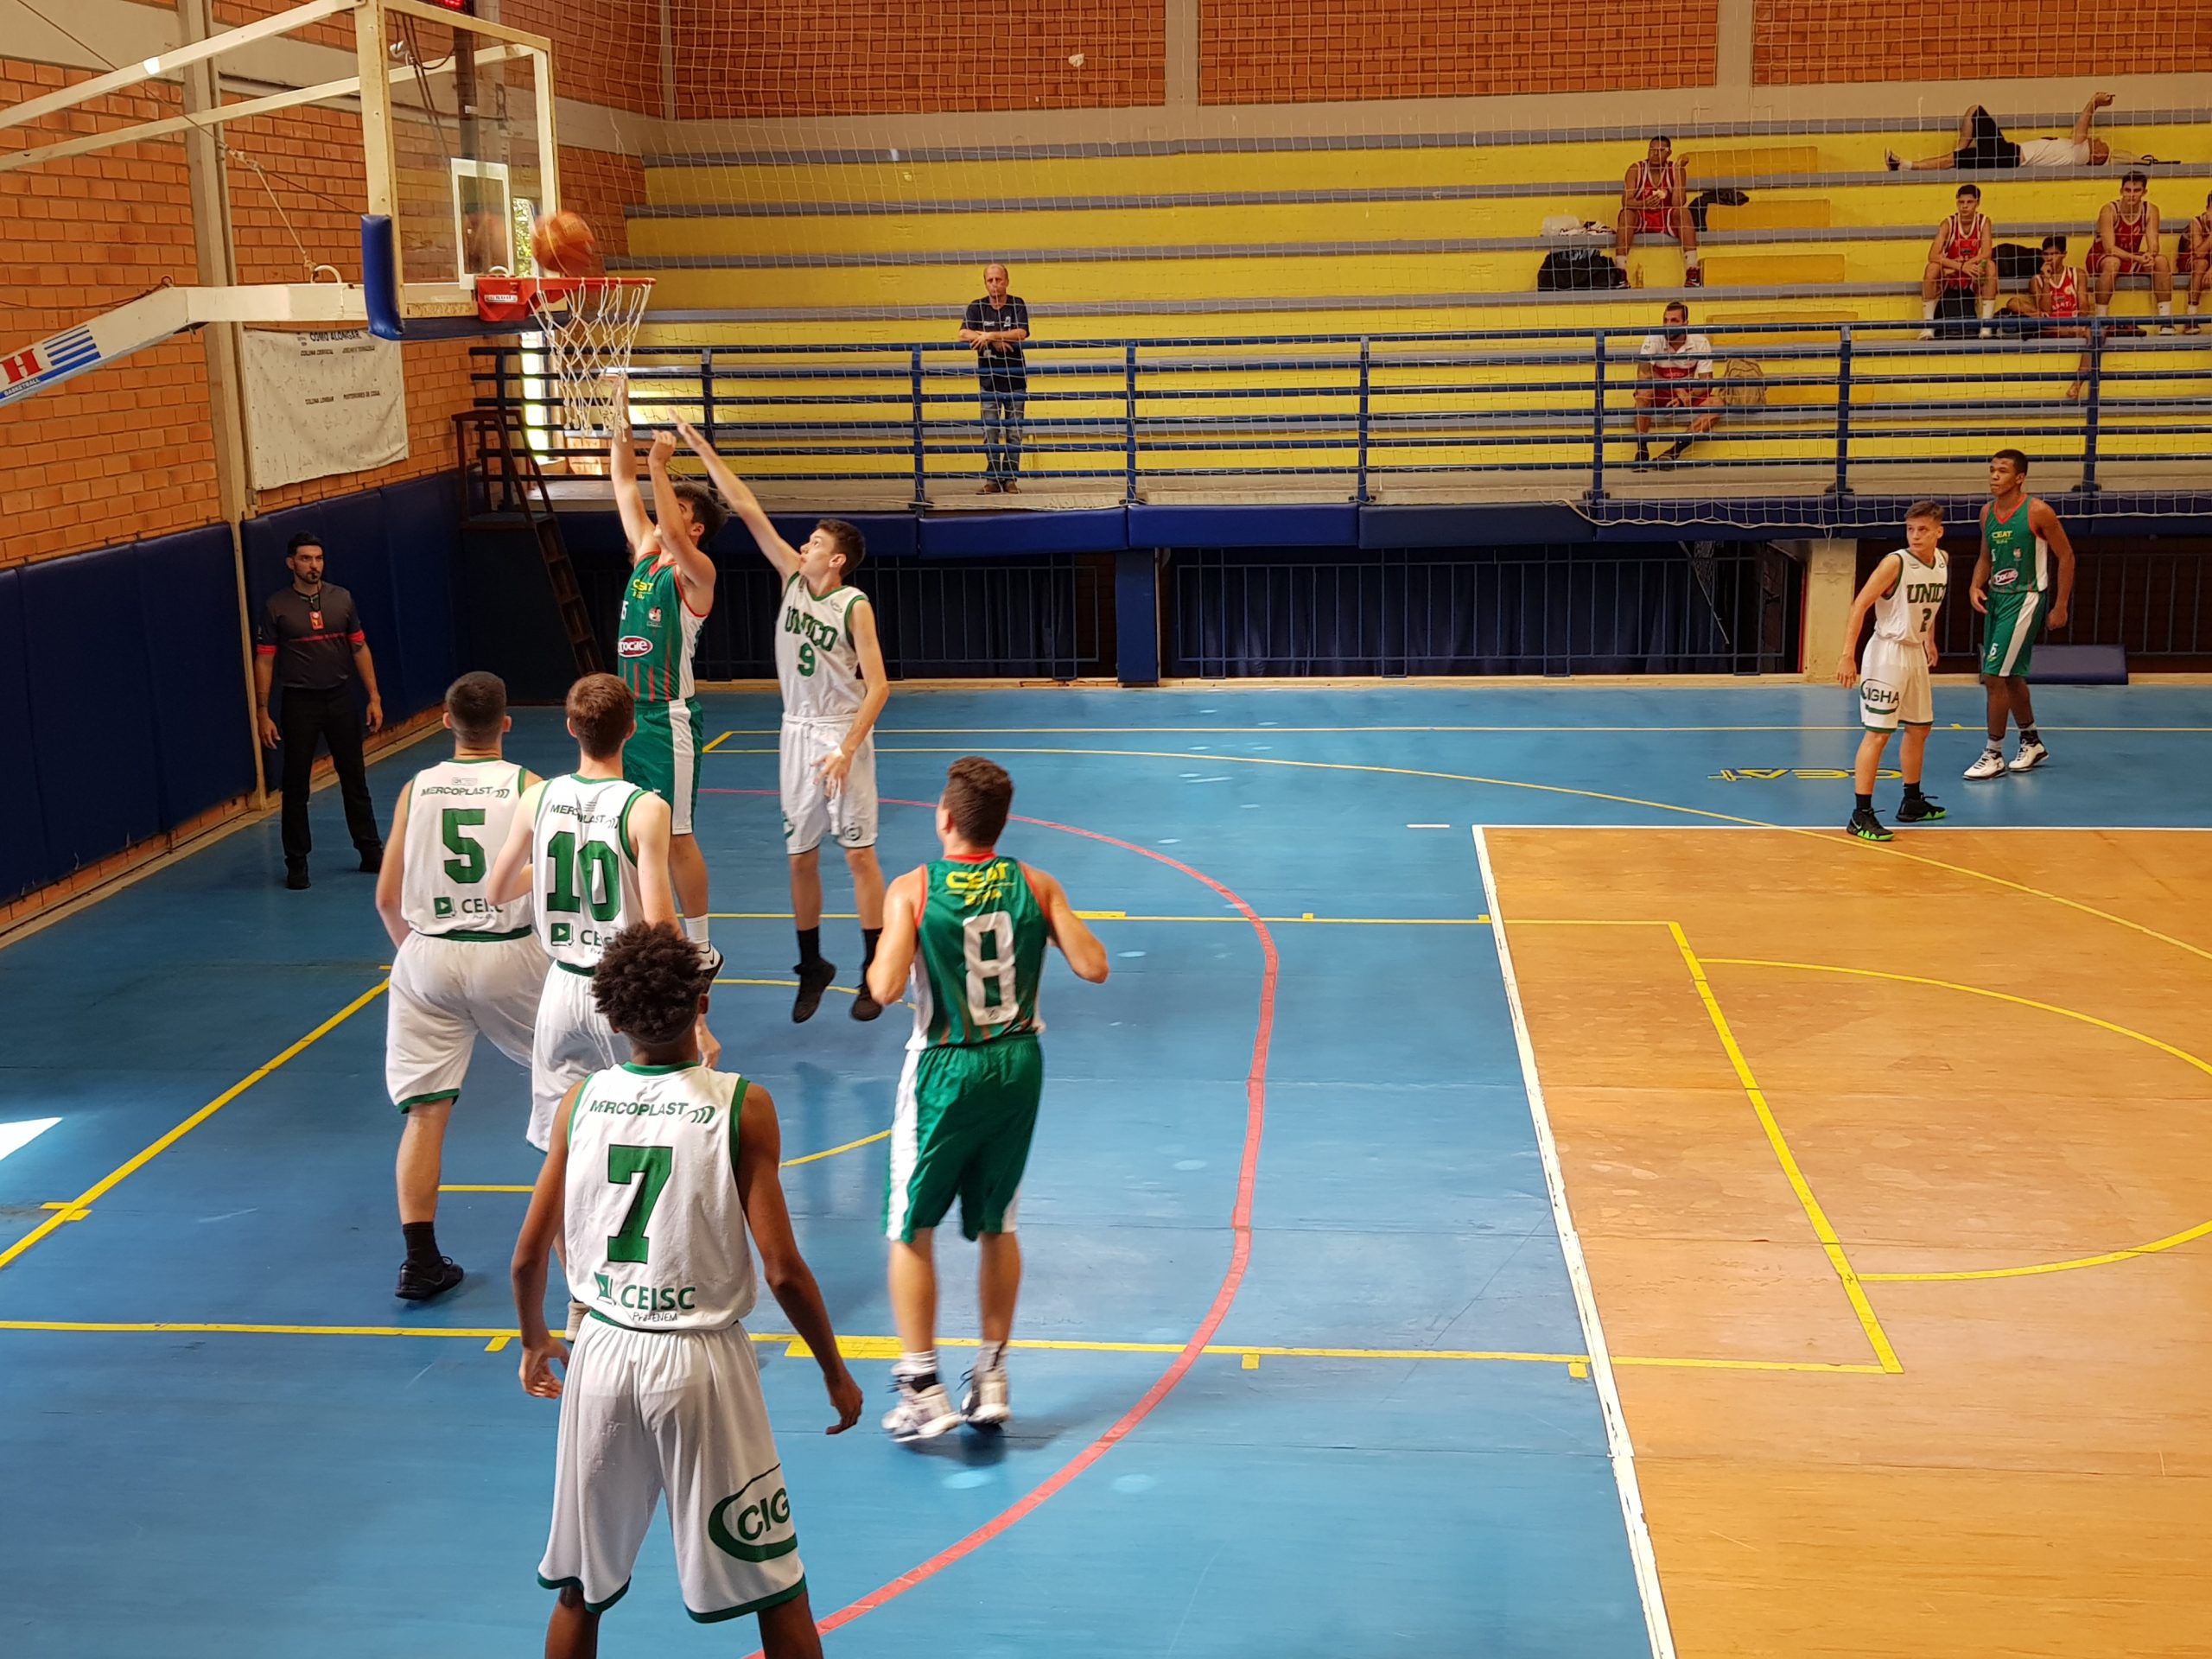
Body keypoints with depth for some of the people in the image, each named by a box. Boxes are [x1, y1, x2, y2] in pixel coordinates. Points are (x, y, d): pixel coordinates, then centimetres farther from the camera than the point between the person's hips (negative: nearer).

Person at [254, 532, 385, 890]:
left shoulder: (342, 599, 3)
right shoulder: (276, 606, -5)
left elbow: (360, 648, 7)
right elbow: (264, 661, -3)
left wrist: (374, 698, 2)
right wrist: (263, 713, -7)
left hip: (341, 699, 3)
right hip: (299, 703, -3)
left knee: (354, 779, 10)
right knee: (296, 786, 3)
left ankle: (370, 852, 21)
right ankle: (297, 863, 11)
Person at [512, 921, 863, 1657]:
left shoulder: (582, 1100, -1)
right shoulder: (741, 1105, -11)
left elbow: (528, 1254, 5)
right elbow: (782, 1270, -12)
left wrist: (534, 1340, 24)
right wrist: (835, 1372, 1)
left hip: (604, 1354, 4)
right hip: (701, 1360, -3)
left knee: (579, 1588, 20)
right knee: (776, 1590, 10)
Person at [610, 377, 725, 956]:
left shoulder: (696, 571, -9)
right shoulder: (645, 554, 11)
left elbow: (672, 535, -31)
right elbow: (623, 484, 12)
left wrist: (660, 470, -30)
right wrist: (621, 418, 4)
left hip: (668, 717, -7)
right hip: (628, 711, 8)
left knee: (676, 834, -3)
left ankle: (699, 948, 7)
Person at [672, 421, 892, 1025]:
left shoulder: (854, 606, -13)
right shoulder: (793, 579, 3)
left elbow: (878, 686, -15)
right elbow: (750, 510, 2)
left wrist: (847, 748, -21)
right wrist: (703, 451, 0)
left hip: (843, 737, -6)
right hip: (797, 732, 6)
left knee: (858, 853, -1)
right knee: (801, 856, 9)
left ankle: (875, 973, 6)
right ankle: (812, 967, 21)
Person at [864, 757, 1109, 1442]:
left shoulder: (912, 891, -13)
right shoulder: (1035, 885, -4)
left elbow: (885, 988, -20)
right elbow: (1094, 967, -7)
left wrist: (881, 952, 2)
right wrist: (1059, 921, 12)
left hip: (946, 1071, -4)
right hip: (1018, 1065, 4)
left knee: (910, 1232, 9)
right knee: (997, 1227, 17)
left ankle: (922, 1389, 8)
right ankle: (991, 1378, 23)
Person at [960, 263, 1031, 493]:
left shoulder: (1017, 305, -2)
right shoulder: (976, 307, 3)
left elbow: (1021, 333, -17)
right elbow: (964, 335, -10)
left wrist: (989, 336, -22)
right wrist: (996, 340, -17)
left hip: (1015, 377, -1)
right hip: (988, 377, 1)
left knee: (1014, 431, 1)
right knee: (990, 431, -1)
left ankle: (1010, 478, 6)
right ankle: (992, 478, 3)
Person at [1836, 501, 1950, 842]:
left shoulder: (1942, 561, 5)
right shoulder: (1895, 562, -17)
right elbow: (1860, 605, -18)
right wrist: (1848, 656, -23)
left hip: (1916, 654, 8)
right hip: (1887, 652, -8)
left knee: (1920, 728, 17)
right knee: (1878, 733, -11)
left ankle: (1913, 803, 32)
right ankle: (1861, 815, -10)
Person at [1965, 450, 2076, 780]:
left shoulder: (2037, 512, -14)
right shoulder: (1987, 513, 6)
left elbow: (2066, 557, -9)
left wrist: (2061, 606, -9)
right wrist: (1976, 586, -1)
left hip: (2023, 600, -8)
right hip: (1996, 598, 8)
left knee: (1994, 675, -13)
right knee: (2011, 676, 17)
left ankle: (1994, 755, -5)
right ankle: (2032, 742, 34)